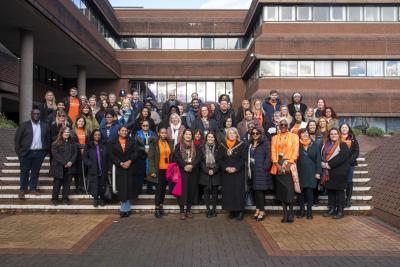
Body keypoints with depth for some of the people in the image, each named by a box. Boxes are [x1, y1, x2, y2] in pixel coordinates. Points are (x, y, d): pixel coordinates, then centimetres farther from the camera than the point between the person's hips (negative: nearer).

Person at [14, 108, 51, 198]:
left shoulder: (45, 126, 7)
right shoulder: (24, 125, 1)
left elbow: (48, 139, 10)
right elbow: (17, 139, 1)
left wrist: (46, 151, 4)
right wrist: (18, 151, -4)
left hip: (39, 153, 2)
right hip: (26, 153, -2)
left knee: (35, 172, 8)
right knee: (24, 172, 5)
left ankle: (33, 188, 19)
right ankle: (23, 189, 15)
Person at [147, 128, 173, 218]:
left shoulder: (170, 143, 9)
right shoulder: (154, 144, -5)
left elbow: (172, 157, 11)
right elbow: (150, 158, -8)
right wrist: (152, 170, -14)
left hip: (167, 170, 4)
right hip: (159, 170, -4)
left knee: (164, 189, 11)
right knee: (158, 189, -1)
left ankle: (161, 207, 22)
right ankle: (157, 209, 7)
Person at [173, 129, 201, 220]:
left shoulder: (195, 146, 11)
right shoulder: (178, 146, 5)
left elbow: (198, 158, 1)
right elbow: (177, 158, -5)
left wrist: (192, 165, -16)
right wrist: (184, 166, -18)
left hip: (193, 171, 2)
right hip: (182, 171, -2)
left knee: (191, 189, 4)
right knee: (183, 189, -5)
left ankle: (188, 210, 15)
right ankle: (182, 211, 2)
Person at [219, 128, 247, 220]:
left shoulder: (242, 145, -1)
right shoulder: (222, 145, 6)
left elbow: (243, 159, -5)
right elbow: (220, 159, 4)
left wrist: (235, 168, -15)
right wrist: (226, 168, -11)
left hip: (238, 172, -2)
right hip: (226, 173, 2)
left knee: (238, 191, -3)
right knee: (228, 191, 2)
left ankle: (239, 211, 3)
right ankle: (231, 211, 10)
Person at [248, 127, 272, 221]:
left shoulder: (265, 143, -6)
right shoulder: (250, 144, 14)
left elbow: (268, 157, -11)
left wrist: (265, 168, -16)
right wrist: (248, 168, 7)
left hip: (261, 170, -7)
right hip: (253, 170, 7)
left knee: (260, 190, -7)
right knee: (255, 190, 10)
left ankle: (262, 211, 1)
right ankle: (258, 209, 18)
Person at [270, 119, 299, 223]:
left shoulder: (294, 136, 7)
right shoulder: (275, 138, 15)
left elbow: (295, 151, -2)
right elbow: (273, 152, 7)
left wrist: (289, 164, -13)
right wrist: (277, 165, -8)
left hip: (289, 166, -3)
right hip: (278, 166, 3)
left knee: (289, 189, -10)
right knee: (281, 190, 1)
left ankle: (291, 213, 2)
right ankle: (285, 213, 6)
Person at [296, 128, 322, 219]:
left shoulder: (314, 145, 6)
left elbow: (318, 159, 5)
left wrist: (318, 172, -1)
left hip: (311, 173, 0)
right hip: (300, 172, 0)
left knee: (309, 191, -1)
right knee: (300, 191, 3)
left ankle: (309, 211, 9)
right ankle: (302, 210, 14)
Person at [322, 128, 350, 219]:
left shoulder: (343, 145, -3)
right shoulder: (326, 145, 16)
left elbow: (342, 157, -16)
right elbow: (322, 155, 15)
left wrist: (329, 164, -18)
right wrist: (323, 163, -6)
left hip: (339, 172, -6)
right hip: (328, 173, 6)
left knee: (339, 191, -2)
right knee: (330, 190, 10)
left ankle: (340, 211, 5)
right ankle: (331, 209, 20)